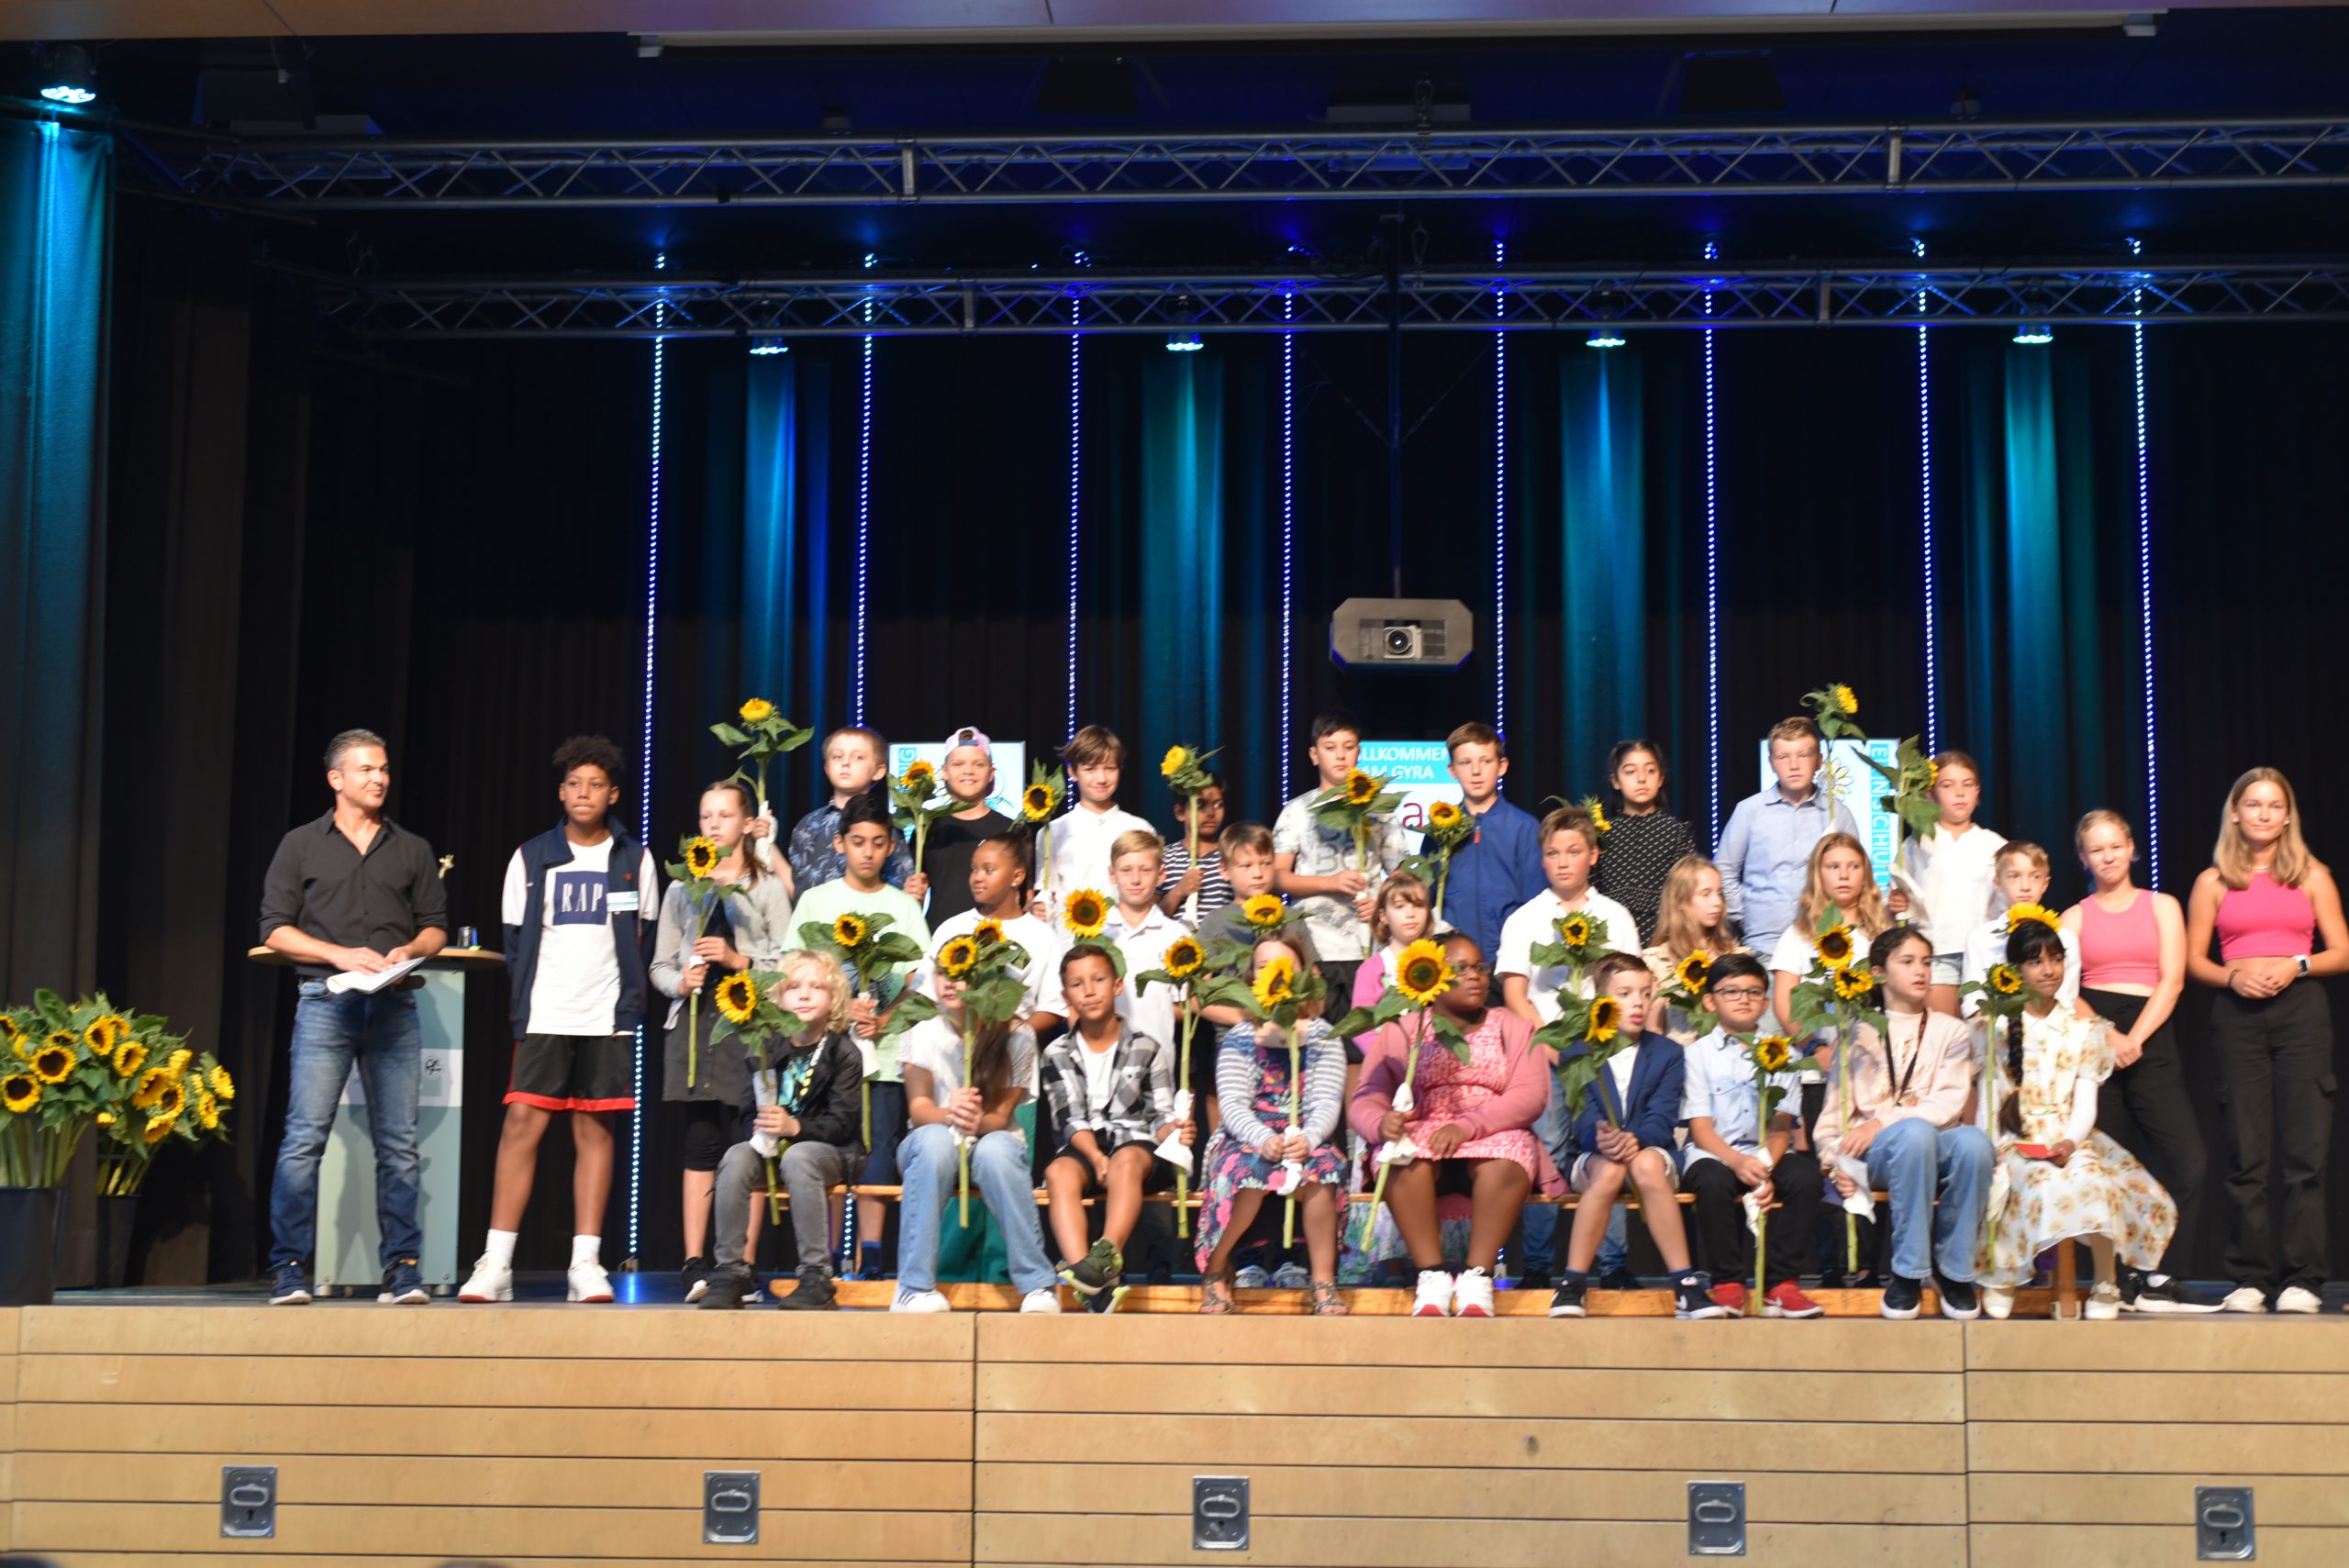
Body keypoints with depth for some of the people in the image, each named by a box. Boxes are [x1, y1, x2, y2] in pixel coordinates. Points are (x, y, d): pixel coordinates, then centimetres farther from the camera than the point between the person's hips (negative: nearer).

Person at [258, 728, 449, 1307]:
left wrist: (411, 950, -6)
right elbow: (275, 929, 4)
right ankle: (289, 1269, -4)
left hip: (395, 1005, 2)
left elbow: (436, 927, 16)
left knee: (399, 1143, 0)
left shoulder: (412, 850, 17)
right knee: (304, 1138, -8)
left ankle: (402, 1268, 4)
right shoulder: (302, 845, 9)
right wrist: (340, 955, -10)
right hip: (326, 1000, -2)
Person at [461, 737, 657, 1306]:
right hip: (545, 1016, 0)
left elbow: (644, 942, 9)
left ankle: (585, 1265, 4)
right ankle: (496, 1265, -8)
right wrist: (525, 999, 0)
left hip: (608, 1019, 1)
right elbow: (515, 941, 9)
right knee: (521, 1124, -9)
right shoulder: (531, 859, 7)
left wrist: (630, 1001, 0)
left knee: (594, 1130, 1)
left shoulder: (634, 860, 8)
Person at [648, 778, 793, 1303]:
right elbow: (660, 967, 14)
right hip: (694, 1021, 2)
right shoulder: (682, 889, 16)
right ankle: (694, 1264, -3)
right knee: (701, 1142, -4)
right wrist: (680, 983, -6)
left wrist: (739, 959, -11)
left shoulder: (767, 888, 9)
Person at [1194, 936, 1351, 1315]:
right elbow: (1233, 1104, -5)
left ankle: (1324, 1283, -24)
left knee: (1321, 1168, -34)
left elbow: (1327, 1103, -3)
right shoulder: (1239, 1038, 7)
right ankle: (1215, 1271, -13)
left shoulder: (1322, 1036, 8)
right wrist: (1264, 1139, -25)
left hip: (1305, 1139, 0)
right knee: (1246, 1168, -35)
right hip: (1246, 1139, 0)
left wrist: (1307, 1139, -25)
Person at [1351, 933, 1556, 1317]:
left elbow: (1530, 1097, -2)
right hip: (1422, 1134, 0)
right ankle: (1432, 1276, -33)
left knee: (1505, 1163, -36)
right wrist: (1382, 1123, -24)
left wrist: (1466, 1126, -20)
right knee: (1405, 1158, -35)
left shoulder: (1512, 1027, 14)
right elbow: (1365, 1100, 3)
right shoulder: (1401, 1030, 13)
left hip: (1493, 1138, 0)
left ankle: (1477, 1277, -32)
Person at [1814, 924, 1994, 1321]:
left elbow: (1950, 1102, 1)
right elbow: (1835, 1106, 10)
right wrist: (1837, 1161, -9)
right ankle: (1908, 1272, -30)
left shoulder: (1950, 1031, 18)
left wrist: (1883, 1123, -13)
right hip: (1878, 1155, -1)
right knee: (1915, 1132, -39)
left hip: (1937, 1147, 1)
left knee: (1973, 1141, -36)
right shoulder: (1858, 1033, 17)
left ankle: (1955, 1271, -20)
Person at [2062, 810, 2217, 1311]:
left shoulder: (2161, 906, 13)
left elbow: (2172, 981, 2)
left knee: (2189, 1160, -13)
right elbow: (2063, 990, 3)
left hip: (2150, 1039, 0)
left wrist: (2135, 1039, -11)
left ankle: (2159, 1280, -8)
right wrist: (2107, 1036, -14)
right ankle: (2128, 1280, 6)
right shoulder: (2075, 916, 13)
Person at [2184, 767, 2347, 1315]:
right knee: (2247, 1152, 0)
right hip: (2238, 1017, 1)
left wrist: (2295, 966, -10)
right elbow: (2194, 961, 10)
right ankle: (2251, 1276, 4)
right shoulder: (2213, 882, 10)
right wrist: (2233, 977, -9)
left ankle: (2302, 1279, -4)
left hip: (2301, 1010, 0)